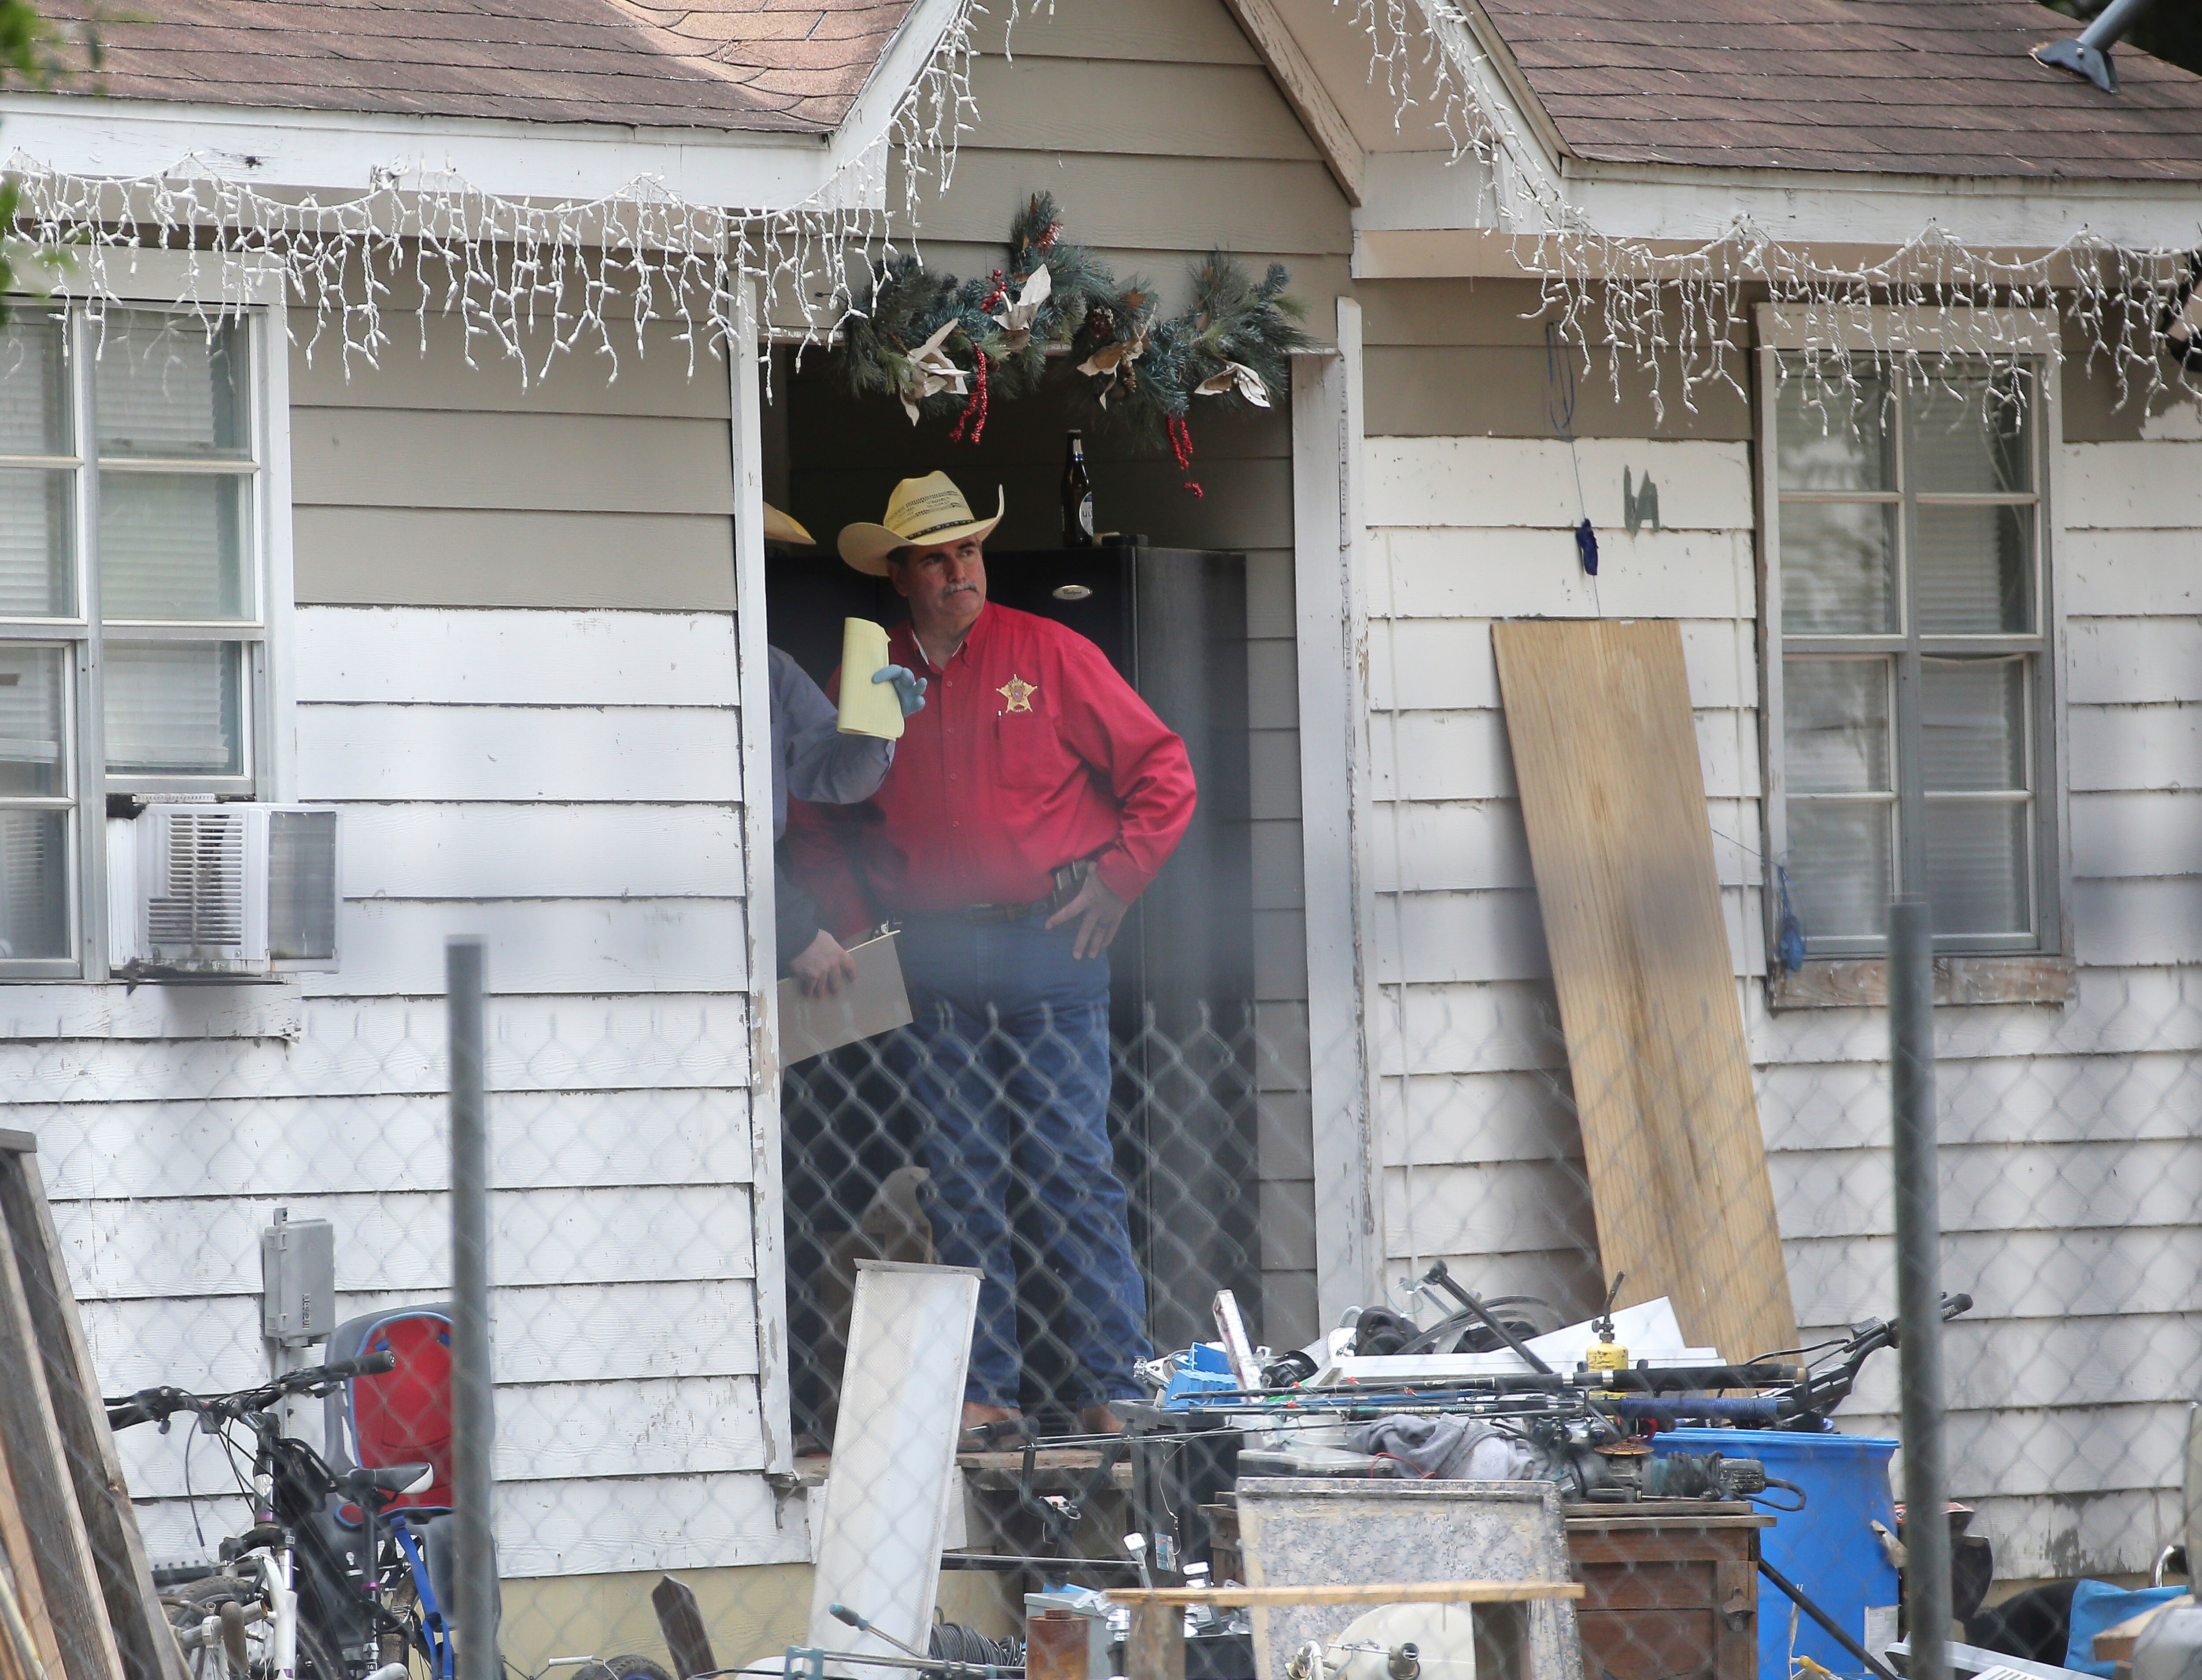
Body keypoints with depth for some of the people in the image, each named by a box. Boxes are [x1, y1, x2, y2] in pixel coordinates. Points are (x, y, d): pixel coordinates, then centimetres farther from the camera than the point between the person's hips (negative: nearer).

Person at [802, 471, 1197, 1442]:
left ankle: (1110, 1388, -4)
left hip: (1048, 950, -3)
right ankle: (981, 1391, 6)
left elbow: (1162, 771, 4)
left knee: (1071, 1173, -6)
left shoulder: (1049, 655, 3)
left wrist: (1114, 878, -3)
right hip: (932, 968, 3)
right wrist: (846, 924, 6)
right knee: (961, 1181, 2)